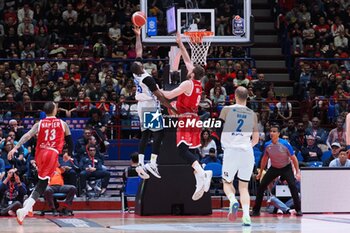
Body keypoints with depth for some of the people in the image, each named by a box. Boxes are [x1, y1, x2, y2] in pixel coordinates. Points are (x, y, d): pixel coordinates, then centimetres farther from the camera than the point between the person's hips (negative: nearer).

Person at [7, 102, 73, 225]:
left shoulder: (39, 124, 8)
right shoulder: (63, 124, 7)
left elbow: (27, 136, -6)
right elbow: (70, 141, 16)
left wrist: (15, 148, -14)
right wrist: (69, 155, 32)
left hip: (40, 154, 4)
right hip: (52, 154, -4)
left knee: (42, 181, 31)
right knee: (41, 185, -9)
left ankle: (29, 202, 20)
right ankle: (25, 209, -26)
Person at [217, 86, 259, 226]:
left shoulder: (227, 110, 1)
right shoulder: (252, 114, 10)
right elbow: (256, 140, 15)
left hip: (231, 151, -2)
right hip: (247, 152, 2)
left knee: (227, 183, 14)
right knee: (243, 186, 12)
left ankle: (233, 201, -16)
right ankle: (246, 215, -6)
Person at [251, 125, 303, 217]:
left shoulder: (285, 144, -22)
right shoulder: (267, 145, -11)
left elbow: (293, 158, -14)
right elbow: (264, 159, 6)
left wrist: (297, 172, -18)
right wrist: (260, 172, 9)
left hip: (286, 168, -3)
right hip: (274, 168, 3)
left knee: (292, 185, -23)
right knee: (261, 186, -6)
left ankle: (298, 210, -12)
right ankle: (256, 210, 3)